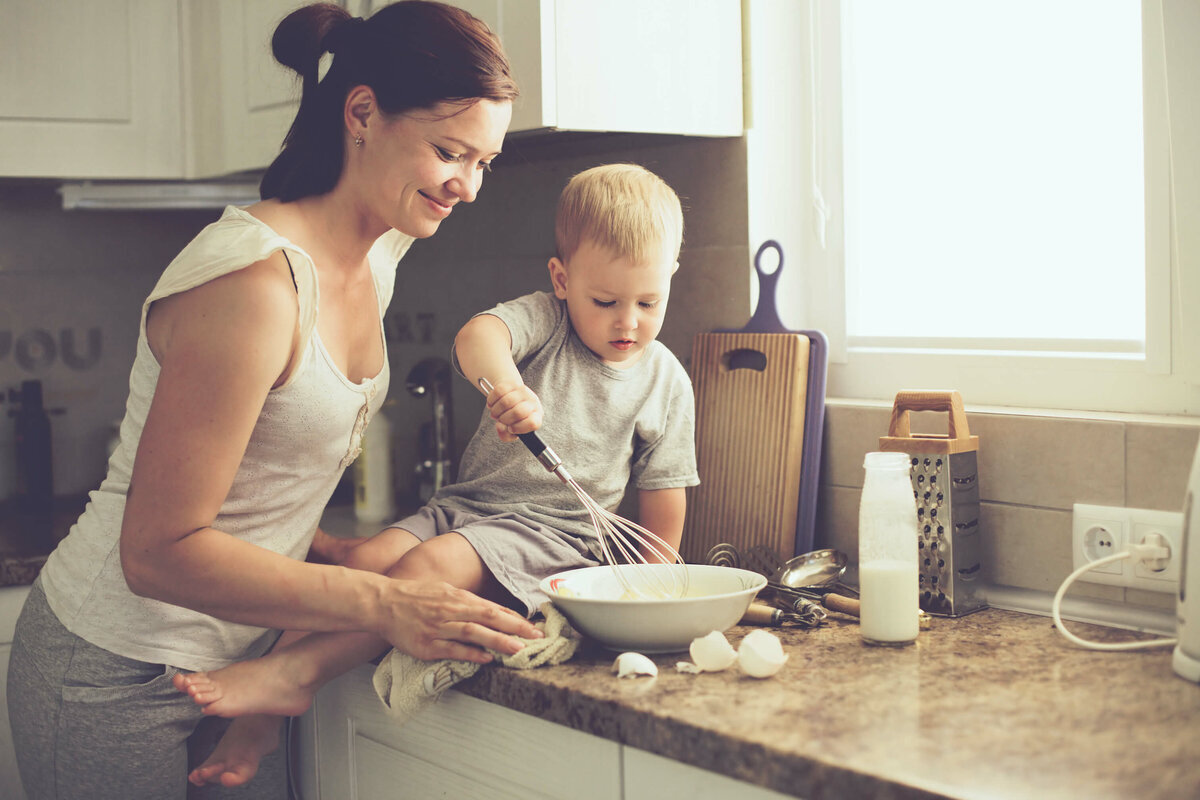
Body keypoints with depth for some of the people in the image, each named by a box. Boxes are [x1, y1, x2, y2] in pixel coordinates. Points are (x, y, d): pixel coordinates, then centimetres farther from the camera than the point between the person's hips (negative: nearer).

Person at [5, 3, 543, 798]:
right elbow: (158, 552, -25)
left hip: (235, 663, 8)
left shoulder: (376, 263, 3)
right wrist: (381, 602, -29)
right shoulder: (256, 279, -25)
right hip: (120, 681, -7)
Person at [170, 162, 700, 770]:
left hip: (553, 532, -2)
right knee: (368, 559, -21)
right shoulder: (544, 320, 0)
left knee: (435, 563, -29)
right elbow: (477, 336, -23)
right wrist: (504, 382, -45)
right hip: (467, 502, 3)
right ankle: (264, 718, -23)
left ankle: (295, 669, -32)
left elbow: (661, 492, 9)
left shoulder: (666, 381, 3)